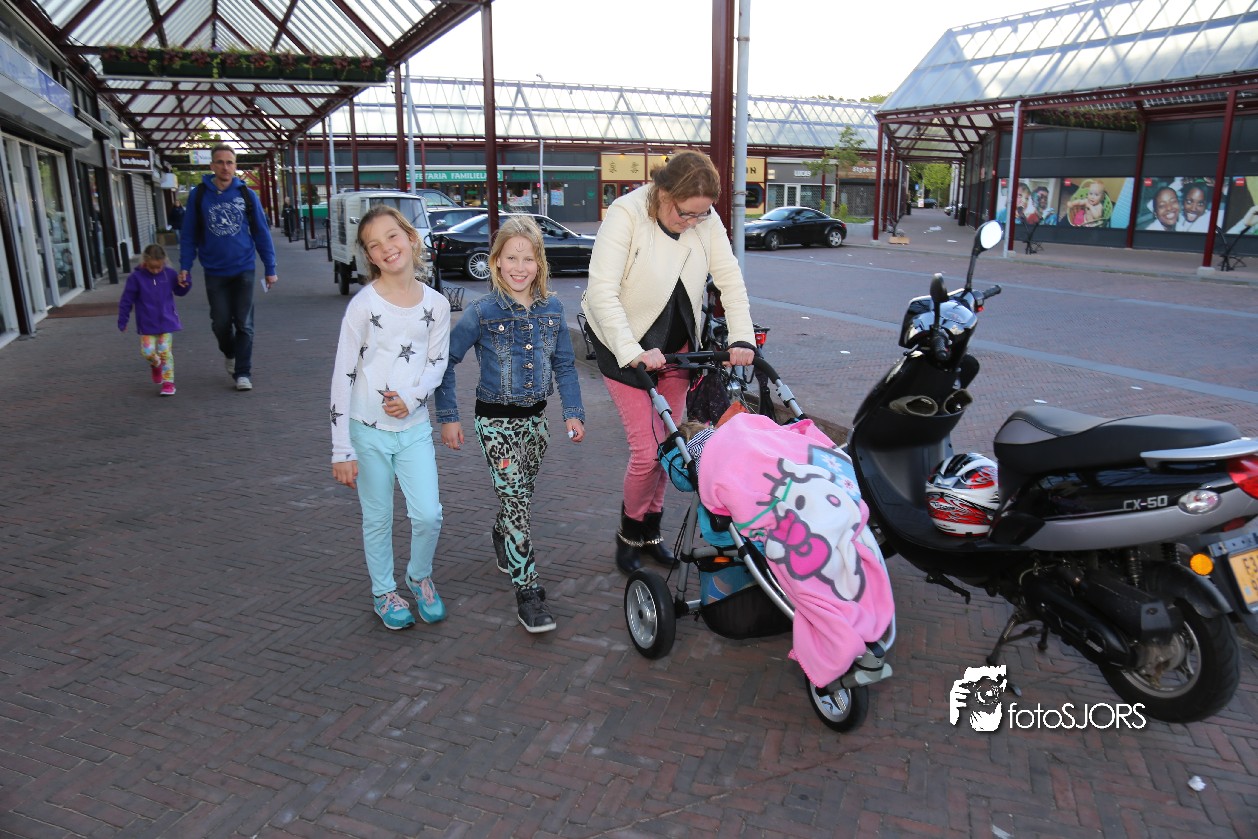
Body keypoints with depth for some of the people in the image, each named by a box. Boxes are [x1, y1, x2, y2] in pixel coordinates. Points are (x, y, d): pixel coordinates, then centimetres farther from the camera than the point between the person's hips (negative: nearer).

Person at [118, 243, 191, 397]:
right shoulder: (136, 277, -8)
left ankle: (168, 383, 7)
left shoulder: (169, 274, -4)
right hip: (147, 325, 0)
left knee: (165, 352, -2)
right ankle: (156, 365, 29)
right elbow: (126, 300, -1)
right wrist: (122, 321, 2)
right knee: (147, 351, -6)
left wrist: (184, 283, -11)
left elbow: (180, 291, 12)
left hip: (166, 322, 0)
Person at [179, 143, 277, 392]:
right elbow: (189, 234, 5)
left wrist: (270, 268, 0)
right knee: (220, 323, 7)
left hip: (243, 270, -1)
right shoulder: (198, 195, 1)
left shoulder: (247, 194, 0)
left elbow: (261, 233, 2)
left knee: (244, 324, 1)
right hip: (214, 272, 1)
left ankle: (243, 373, 9)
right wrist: (185, 266, -1)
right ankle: (230, 355, 35)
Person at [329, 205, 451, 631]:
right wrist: (342, 449, -11)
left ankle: (420, 577, 28)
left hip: (414, 427, 2)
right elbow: (343, 376, -10)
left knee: (428, 515, -2)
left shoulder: (436, 304, -2)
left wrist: (412, 398, -14)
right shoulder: (364, 305, -11)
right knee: (377, 520, 10)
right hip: (368, 431, -2)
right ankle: (384, 592, 32)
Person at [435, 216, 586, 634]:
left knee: (519, 496, 18)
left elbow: (564, 364, 8)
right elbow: (445, 360, -5)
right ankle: (529, 591, -3)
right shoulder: (482, 312, -12)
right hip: (496, 422, -4)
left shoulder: (552, 309, 0)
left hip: (534, 418, 5)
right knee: (517, 501, -9)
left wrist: (573, 412, 2)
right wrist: (448, 417, -6)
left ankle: (502, 538, 49)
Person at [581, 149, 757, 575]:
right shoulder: (625, 214, -23)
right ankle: (629, 534, 16)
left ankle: (651, 531, 29)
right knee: (647, 450, -9)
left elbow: (731, 281, -6)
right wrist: (633, 352, -37)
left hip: (675, 343, 5)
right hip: (626, 345, -5)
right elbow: (602, 291, -29)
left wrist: (742, 338, -20)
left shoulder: (707, 221, -8)